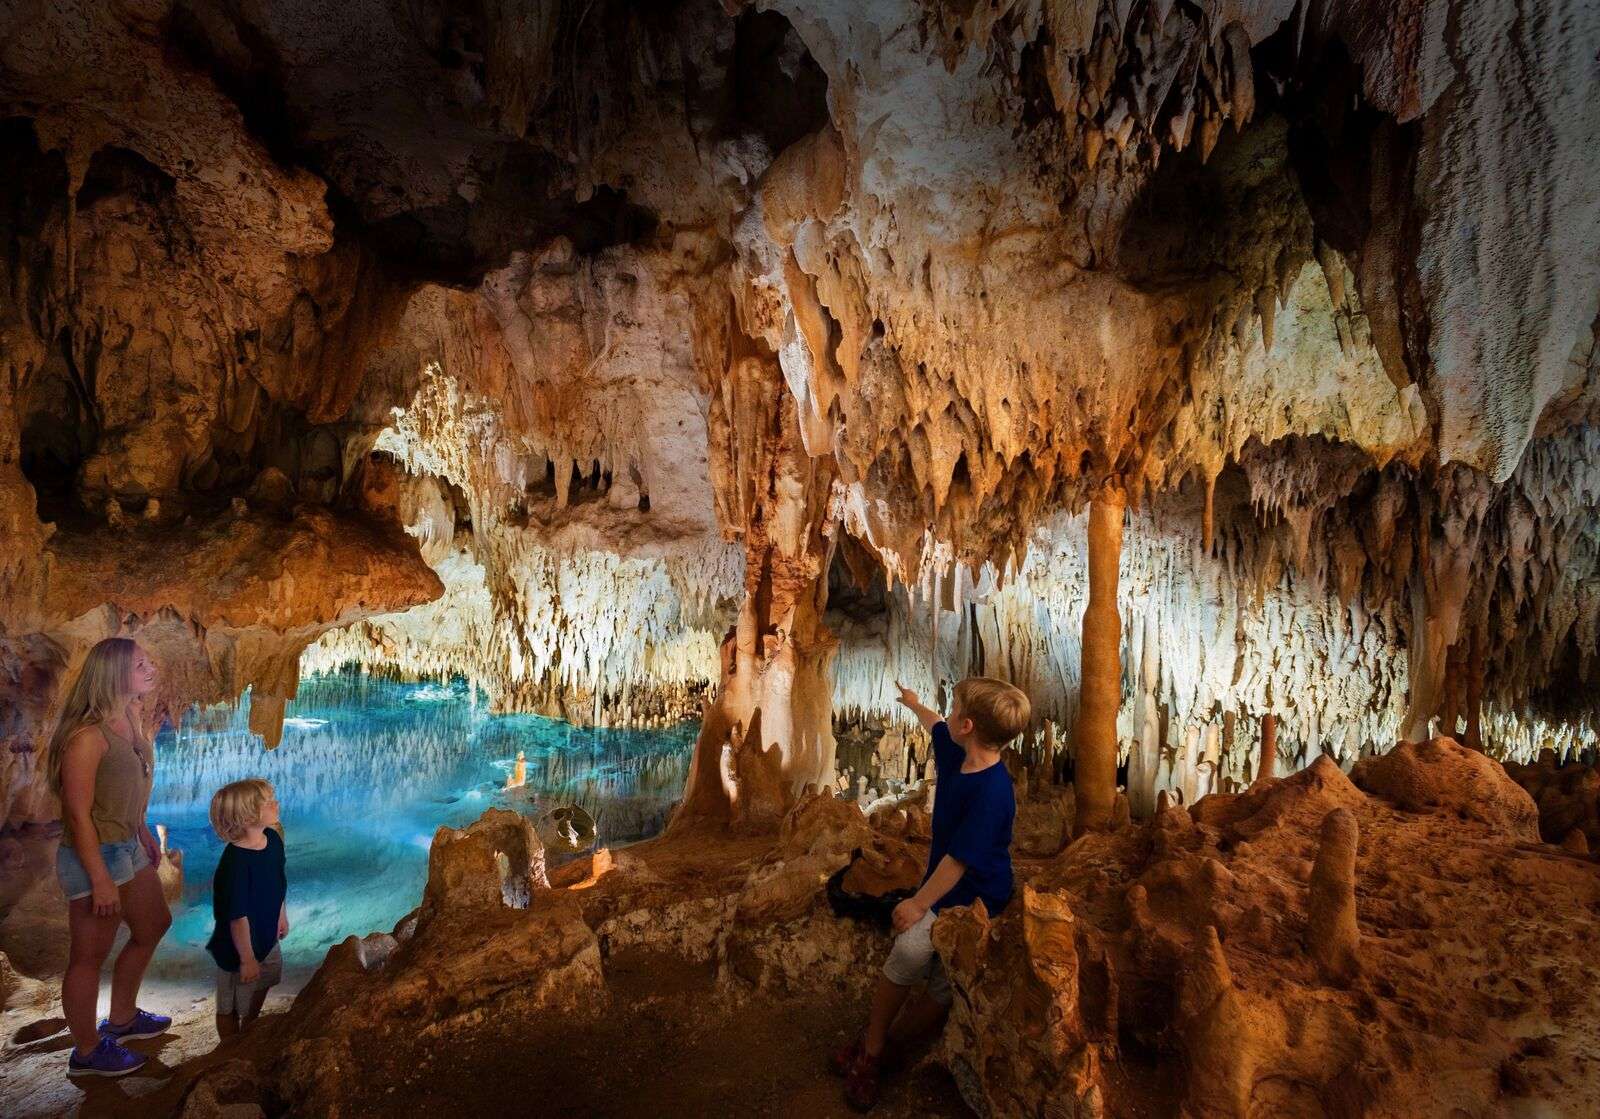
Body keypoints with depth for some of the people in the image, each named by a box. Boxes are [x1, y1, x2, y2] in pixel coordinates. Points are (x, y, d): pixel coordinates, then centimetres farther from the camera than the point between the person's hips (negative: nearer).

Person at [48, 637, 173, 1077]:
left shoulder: (131, 718, 1)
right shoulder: (87, 736, -26)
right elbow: (78, 813, -23)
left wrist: (145, 835, 20)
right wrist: (100, 880, -20)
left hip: (128, 847, 9)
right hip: (93, 855, -9)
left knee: (153, 927, 23)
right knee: (90, 957, 8)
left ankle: (121, 1018, 42)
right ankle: (87, 1052, 26)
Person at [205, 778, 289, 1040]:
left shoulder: (273, 837, -10)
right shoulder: (236, 862, -35)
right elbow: (238, 917, -29)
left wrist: (281, 915, 19)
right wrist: (247, 959, -22)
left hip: (266, 937, 9)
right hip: (238, 948, -8)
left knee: (263, 984, 29)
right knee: (231, 1007, 15)